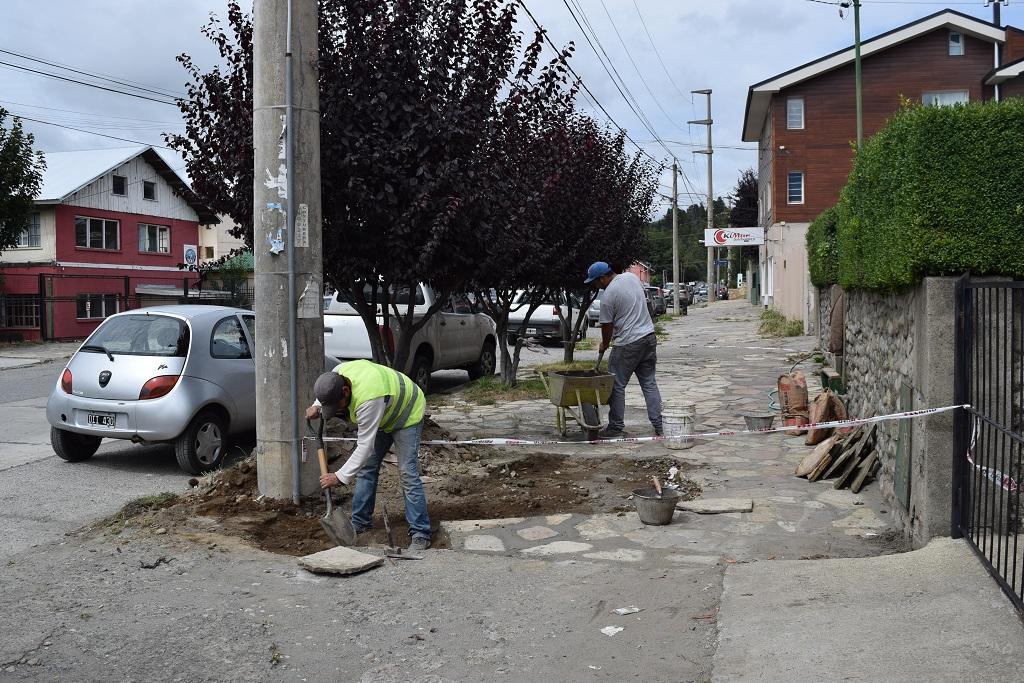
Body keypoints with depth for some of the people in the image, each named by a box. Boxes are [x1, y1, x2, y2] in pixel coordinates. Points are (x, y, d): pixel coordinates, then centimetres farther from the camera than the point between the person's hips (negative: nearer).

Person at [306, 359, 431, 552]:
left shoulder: (368, 399, -44)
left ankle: (420, 534, -11)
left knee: (408, 474, -15)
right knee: (366, 467, 7)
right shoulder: (338, 373, -21)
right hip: (382, 417, 9)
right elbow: (326, 394, 7)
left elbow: (365, 447, -39)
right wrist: (316, 406, -14)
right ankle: (360, 523, 17)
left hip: (406, 415, -9)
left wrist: (340, 477, -35)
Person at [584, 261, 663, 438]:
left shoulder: (608, 295, -15)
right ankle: (658, 426, 11)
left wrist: (604, 345, 10)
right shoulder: (632, 277, 6)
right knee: (649, 383, 12)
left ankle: (616, 427, 8)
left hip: (628, 344, -8)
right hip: (649, 337, 8)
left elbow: (607, 325, -8)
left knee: (617, 386, 4)